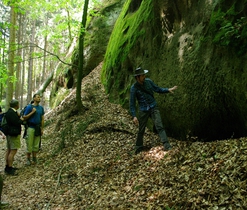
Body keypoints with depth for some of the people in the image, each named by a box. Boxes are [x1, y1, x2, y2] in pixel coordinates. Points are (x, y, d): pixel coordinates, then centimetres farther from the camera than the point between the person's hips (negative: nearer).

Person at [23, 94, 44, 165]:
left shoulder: (41, 108, 9)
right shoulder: (29, 107, -5)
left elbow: (42, 119, 11)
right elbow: (24, 117, -6)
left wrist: (42, 129, 7)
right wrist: (32, 112, -16)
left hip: (38, 128, 4)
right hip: (31, 128, -4)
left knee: (36, 144, 8)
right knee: (29, 144, -1)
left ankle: (34, 158, 17)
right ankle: (28, 159, 8)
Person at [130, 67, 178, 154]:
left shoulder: (148, 81, -1)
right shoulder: (134, 88, -11)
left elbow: (157, 89, 13)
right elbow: (132, 103, -8)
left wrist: (168, 90, 1)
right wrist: (134, 116, -14)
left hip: (153, 108, 2)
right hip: (143, 110, -2)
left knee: (159, 126, -11)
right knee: (141, 130, 9)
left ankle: (167, 146, -15)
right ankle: (139, 148, 27)